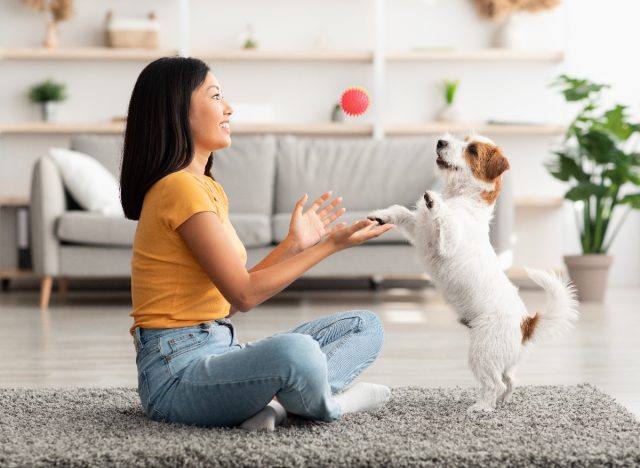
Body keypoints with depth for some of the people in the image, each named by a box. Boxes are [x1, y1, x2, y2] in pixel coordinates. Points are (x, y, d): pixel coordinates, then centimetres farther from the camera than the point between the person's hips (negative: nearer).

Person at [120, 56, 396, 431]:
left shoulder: (209, 188, 17)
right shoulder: (179, 188, -14)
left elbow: (230, 299, 13)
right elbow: (244, 294, -16)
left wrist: (294, 244, 10)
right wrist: (331, 244, -10)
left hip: (219, 352, 10)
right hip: (178, 371, -10)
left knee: (366, 326, 9)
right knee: (295, 350, -40)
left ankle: (274, 401, -15)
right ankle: (327, 404, -5)